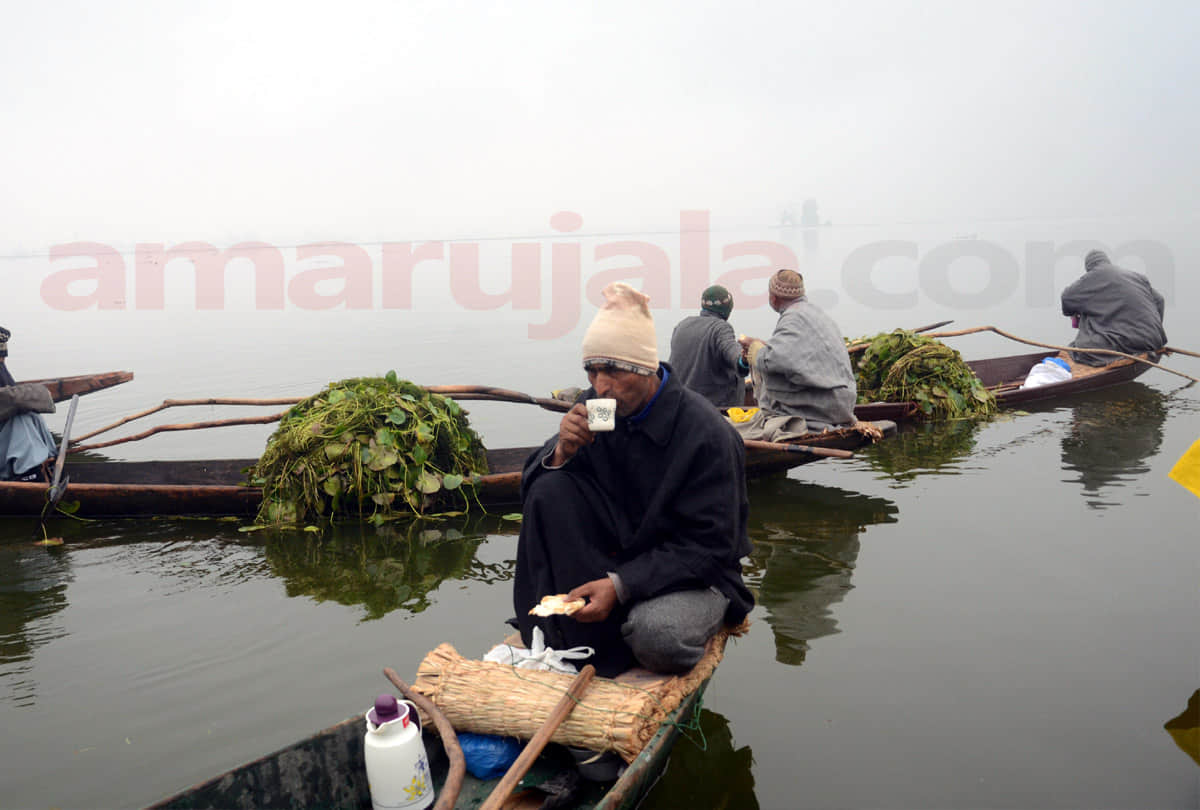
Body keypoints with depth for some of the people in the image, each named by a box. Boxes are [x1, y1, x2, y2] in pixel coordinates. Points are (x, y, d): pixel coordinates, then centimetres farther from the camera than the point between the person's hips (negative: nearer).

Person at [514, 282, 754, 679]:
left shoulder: (707, 433, -22)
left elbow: (709, 547, -20)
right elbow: (533, 481, 0)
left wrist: (620, 585, -28)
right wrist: (560, 451, -24)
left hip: (694, 572, -5)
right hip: (616, 555, 5)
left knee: (655, 634, -37)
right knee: (549, 488, -17)